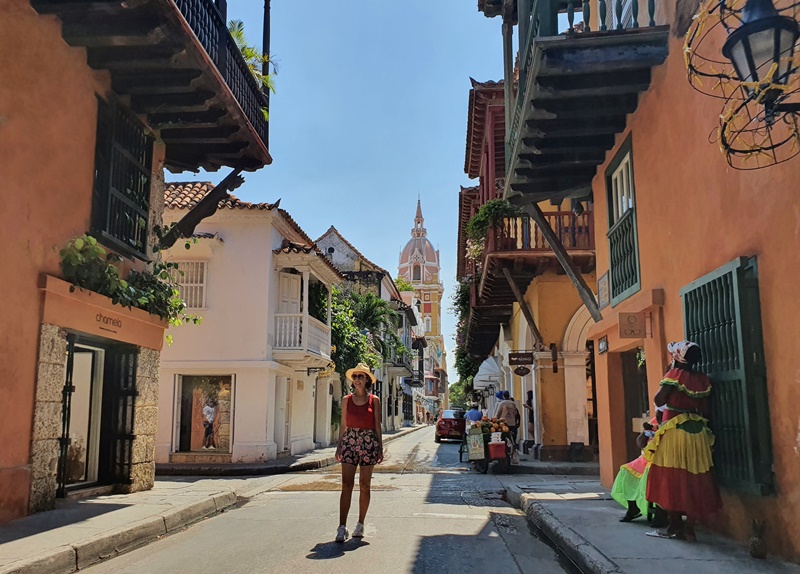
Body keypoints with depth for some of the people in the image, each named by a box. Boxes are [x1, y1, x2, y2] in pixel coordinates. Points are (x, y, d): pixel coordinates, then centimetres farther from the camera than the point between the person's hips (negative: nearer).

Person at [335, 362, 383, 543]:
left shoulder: (374, 400, 3)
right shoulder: (346, 400, 7)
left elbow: (377, 426, 4)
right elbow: (343, 425, 10)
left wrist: (380, 448, 1)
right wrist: (339, 446, 7)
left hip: (368, 442, 0)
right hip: (350, 441, 1)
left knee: (364, 486, 5)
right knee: (346, 485, -7)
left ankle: (360, 524, 17)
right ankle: (342, 527, -8)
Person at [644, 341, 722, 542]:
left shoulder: (675, 374, -9)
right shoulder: (703, 380, 8)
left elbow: (659, 400, -13)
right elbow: (705, 410, 9)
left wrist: (665, 384, -1)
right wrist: (700, 423, 17)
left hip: (674, 431, -5)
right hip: (698, 432, 5)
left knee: (671, 479, 3)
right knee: (694, 480, 7)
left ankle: (675, 526, 5)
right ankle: (690, 528, 9)